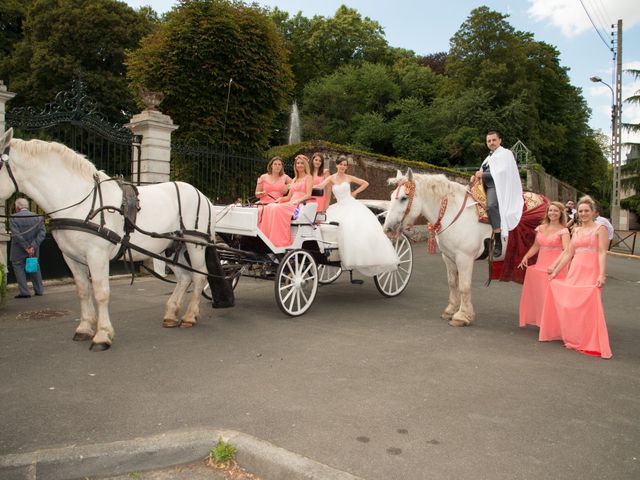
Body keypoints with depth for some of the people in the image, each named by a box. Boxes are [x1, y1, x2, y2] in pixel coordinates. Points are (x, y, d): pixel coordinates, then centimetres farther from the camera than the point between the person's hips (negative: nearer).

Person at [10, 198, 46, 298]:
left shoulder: (13, 218, -10)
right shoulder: (38, 217, 0)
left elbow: (16, 235, -17)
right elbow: (41, 234, -6)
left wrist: (26, 247, -15)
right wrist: (33, 246, -10)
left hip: (19, 252, -4)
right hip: (34, 250, 4)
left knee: (18, 267, 8)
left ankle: (24, 292, 3)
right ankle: (39, 290, 21)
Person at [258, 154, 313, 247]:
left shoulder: (308, 177, 5)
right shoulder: (295, 179, 26)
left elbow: (308, 195, -8)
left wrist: (297, 201, -24)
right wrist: (280, 199, 1)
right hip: (291, 204, 7)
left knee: (278, 209, -31)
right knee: (268, 207, -17)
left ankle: (280, 241, -32)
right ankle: (266, 237, -27)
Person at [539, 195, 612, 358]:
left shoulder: (600, 229, 0)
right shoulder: (576, 231, 16)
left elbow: (602, 253, -9)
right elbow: (568, 253, 17)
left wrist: (602, 275, -19)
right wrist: (556, 271, 16)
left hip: (591, 272, -6)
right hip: (574, 271, 6)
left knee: (588, 307, -8)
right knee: (570, 305, 6)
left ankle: (590, 342, 1)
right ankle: (574, 339, 19)